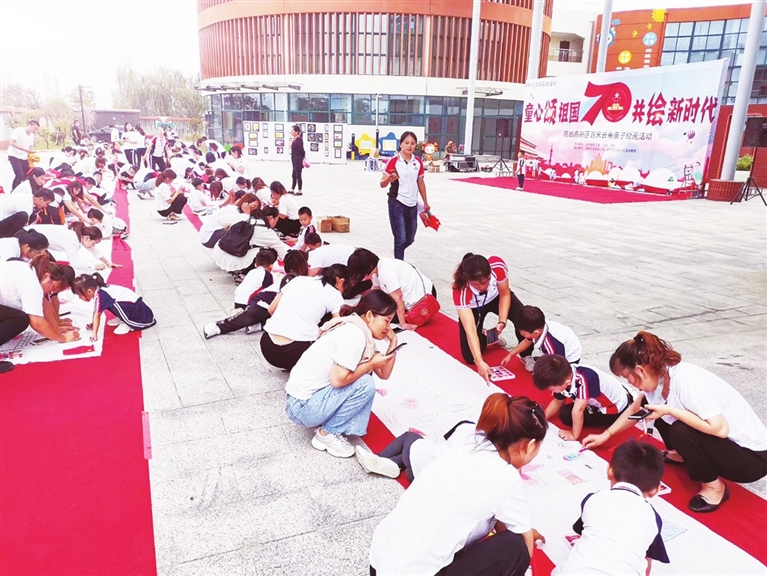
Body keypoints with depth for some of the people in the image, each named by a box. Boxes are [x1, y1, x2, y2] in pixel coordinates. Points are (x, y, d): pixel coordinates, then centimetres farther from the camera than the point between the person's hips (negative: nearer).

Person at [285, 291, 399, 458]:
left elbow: (384, 374, 9)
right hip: (302, 406, -9)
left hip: (314, 394, 9)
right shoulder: (354, 334, -21)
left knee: (362, 374, 10)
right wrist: (372, 364, -15)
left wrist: (393, 343, -1)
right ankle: (327, 434, -2)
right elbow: (338, 379, -27)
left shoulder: (363, 332, 8)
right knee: (365, 385, -17)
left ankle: (330, 425, 12)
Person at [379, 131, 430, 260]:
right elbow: (382, 184, -9)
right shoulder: (393, 161, -10)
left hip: (412, 205, 5)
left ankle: (397, 253, 44)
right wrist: (389, 178, -31)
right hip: (397, 204, -5)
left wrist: (425, 202, 19)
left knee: (410, 239, 16)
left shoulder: (418, 162, 4)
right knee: (401, 239, -7)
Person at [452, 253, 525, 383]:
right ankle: (485, 337, 24)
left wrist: (502, 322, -27)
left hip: (496, 297, 1)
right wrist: (479, 361, -51)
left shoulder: (498, 265, -38)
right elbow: (470, 330, -42)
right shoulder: (460, 291, -42)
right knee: (470, 358, -8)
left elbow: (505, 294, -16)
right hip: (472, 307, -1)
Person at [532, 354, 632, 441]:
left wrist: (574, 435, -24)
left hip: (617, 408, -7)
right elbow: (557, 402, 2)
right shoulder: (563, 377, -14)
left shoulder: (584, 379, -39)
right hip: (597, 401, 7)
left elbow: (578, 410, -35)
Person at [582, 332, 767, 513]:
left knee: (680, 431, -32)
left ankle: (714, 487, -6)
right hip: (722, 441, 8)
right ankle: (680, 455, 22)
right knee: (650, 401, 2)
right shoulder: (660, 375, -5)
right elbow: (635, 409, 12)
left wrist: (669, 410, -29)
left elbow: (720, 429, -35)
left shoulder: (686, 381, -31)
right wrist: (606, 435, 14)